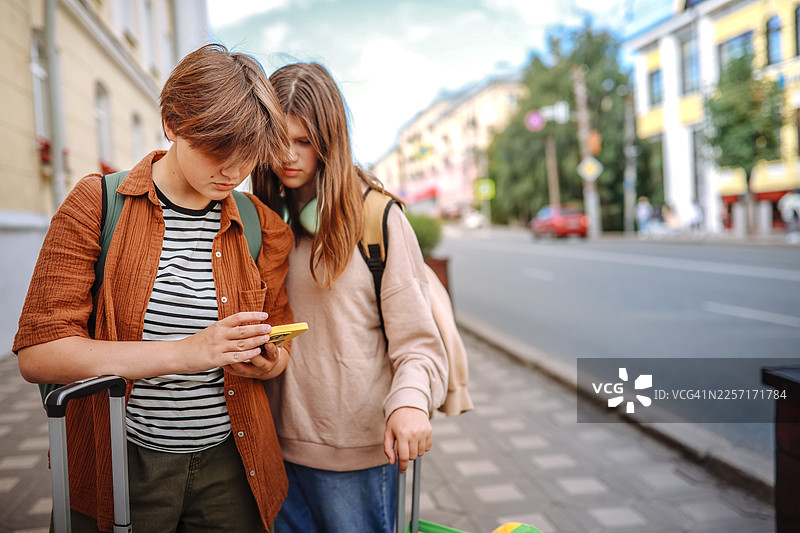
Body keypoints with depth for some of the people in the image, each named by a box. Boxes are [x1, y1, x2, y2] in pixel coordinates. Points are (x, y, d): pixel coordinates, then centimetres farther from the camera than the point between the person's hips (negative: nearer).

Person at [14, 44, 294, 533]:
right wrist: (184, 352, -25)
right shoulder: (97, 203, -7)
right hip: (119, 469, -2)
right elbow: (37, 353, -15)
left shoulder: (263, 227, 1)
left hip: (229, 467, 3)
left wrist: (266, 362, -12)